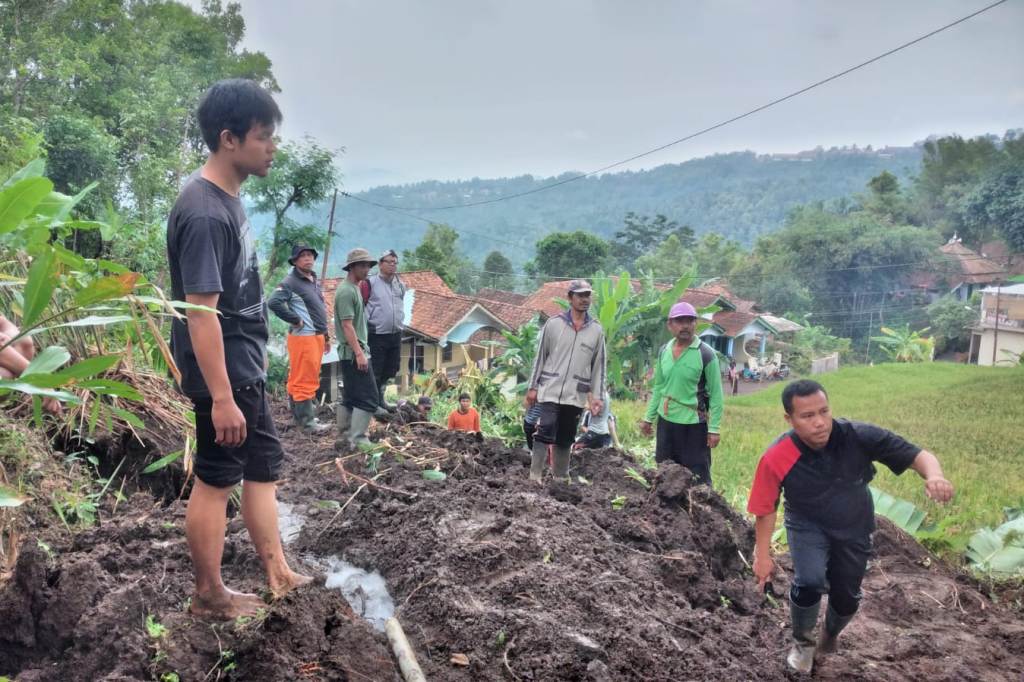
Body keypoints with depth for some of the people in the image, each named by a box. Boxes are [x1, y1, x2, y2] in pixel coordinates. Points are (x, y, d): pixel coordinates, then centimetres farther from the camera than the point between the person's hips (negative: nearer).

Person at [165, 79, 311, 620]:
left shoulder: (227, 197, 7)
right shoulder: (203, 212, -23)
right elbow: (200, 312, -26)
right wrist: (221, 397, -25)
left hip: (246, 366, 10)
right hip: (224, 373, -10)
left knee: (264, 466, 17)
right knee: (216, 480, 4)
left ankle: (278, 575, 31)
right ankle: (209, 596, 21)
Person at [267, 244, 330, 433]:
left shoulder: (314, 281, 17)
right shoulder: (290, 282, -11)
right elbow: (274, 302, -24)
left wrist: (325, 334, 21)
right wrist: (295, 320, -18)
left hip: (317, 336, 9)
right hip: (303, 337, -9)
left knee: (311, 379, 14)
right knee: (304, 381, -6)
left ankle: (300, 416, 23)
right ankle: (307, 422, -2)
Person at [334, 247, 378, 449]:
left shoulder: (353, 288, 17)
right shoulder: (347, 291, -14)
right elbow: (347, 325, -20)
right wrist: (359, 353, -22)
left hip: (352, 352, 10)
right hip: (353, 352, -10)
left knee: (351, 396, 14)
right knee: (368, 398, -10)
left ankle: (344, 435, 21)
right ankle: (358, 439, -8)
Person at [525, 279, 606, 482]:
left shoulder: (597, 330, 5)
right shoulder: (553, 324, -1)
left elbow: (598, 365, 8)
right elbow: (540, 356, 4)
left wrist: (597, 396, 4)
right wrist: (533, 387, 2)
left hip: (576, 396, 2)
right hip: (551, 391, -2)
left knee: (565, 440, 10)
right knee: (545, 434, -11)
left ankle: (561, 479, 19)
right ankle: (535, 477, -7)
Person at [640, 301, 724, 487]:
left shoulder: (706, 354, -11)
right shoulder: (664, 352, 5)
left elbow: (716, 394, -10)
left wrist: (714, 428, -13)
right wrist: (648, 418, 13)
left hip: (694, 424, -6)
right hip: (666, 421, 6)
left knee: (698, 475, -1)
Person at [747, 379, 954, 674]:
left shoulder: (859, 436, -31)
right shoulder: (776, 459, -31)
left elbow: (916, 454, -27)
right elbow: (766, 509, -17)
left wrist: (934, 476, -48)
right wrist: (763, 555, -14)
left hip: (854, 529, 2)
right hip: (808, 526, -2)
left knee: (846, 599, 13)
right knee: (809, 582, -25)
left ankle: (830, 636, 51)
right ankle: (802, 643, 8)